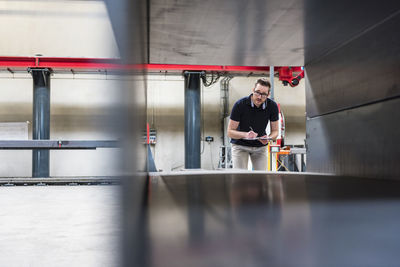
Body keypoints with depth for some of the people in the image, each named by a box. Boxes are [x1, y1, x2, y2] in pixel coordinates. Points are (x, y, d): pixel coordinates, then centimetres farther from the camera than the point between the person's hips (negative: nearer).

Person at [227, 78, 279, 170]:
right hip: (240, 145, -2)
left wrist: (268, 138, -26)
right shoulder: (240, 104, -21)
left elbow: (275, 131, -2)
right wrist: (245, 135, -36)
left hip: (260, 146, 3)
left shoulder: (272, 106, -12)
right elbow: (230, 131, -17)